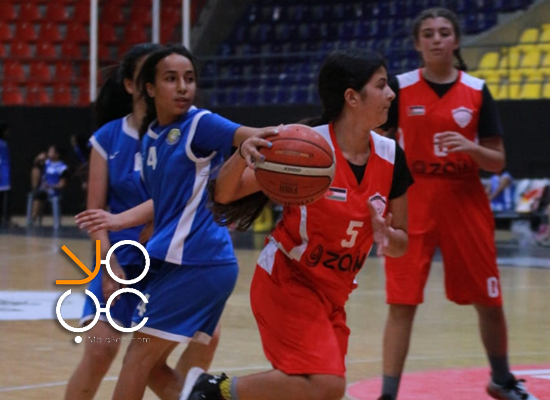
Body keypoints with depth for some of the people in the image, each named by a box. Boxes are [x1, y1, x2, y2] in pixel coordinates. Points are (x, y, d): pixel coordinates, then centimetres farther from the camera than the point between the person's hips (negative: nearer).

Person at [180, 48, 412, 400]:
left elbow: (401, 244, 8)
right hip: (286, 282, -7)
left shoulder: (390, 157, -2)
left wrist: (386, 237, -16)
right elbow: (225, 195, -15)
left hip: (332, 295, 7)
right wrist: (242, 156, -35)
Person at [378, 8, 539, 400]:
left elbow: (497, 162, 1)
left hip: (466, 205, 2)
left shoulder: (476, 91, 1)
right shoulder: (400, 88, -1)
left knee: (489, 302, 11)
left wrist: (471, 148, -19)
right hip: (413, 205, -1)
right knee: (402, 304, -9)